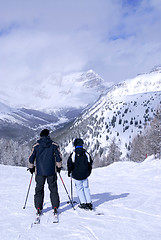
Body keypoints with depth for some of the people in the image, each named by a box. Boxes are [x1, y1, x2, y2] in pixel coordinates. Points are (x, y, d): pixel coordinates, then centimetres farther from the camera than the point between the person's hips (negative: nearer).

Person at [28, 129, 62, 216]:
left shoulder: (36, 146, 0)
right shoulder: (54, 145, -1)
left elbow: (31, 158, 1)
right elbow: (59, 157, 0)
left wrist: (31, 168, 15)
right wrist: (59, 167, 14)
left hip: (39, 172, 0)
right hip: (51, 171, 0)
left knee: (39, 190, 9)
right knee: (53, 189, 9)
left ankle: (38, 209, 8)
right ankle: (55, 208, 7)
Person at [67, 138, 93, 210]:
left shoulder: (73, 154, -10)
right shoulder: (86, 154, 1)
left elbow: (70, 164, -8)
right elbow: (90, 163, 10)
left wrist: (69, 172, 8)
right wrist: (88, 173, 22)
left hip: (76, 175, -3)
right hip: (85, 175, 3)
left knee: (79, 189, 8)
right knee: (86, 188, 13)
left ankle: (83, 203, 4)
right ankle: (89, 203, 9)